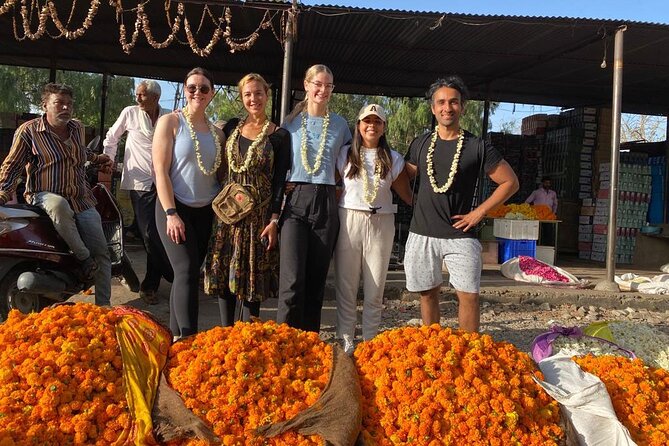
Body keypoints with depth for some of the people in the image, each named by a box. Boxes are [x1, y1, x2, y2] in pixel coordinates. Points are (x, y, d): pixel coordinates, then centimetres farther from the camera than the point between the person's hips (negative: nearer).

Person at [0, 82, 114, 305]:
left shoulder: (77, 128, 10)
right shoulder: (28, 130, -6)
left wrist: (97, 158, 28)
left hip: (82, 200, 5)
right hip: (45, 196, -5)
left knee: (102, 253, -5)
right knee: (59, 205, -43)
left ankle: (103, 305, 4)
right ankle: (84, 258, -24)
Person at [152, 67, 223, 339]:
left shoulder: (217, 132, 12)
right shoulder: (170, 122, -3)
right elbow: (160, 171, -9)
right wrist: (171, 214, -17)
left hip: (206, 212, 5)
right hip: (175, 207, -5)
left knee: (187, 273, 7)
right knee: (187, 270, -15)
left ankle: (175, 335, 16)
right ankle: (188, 337, -12)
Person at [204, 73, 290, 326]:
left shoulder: (279, 135, -2)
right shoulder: (232, 127, 8)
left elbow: (280, 181, -4)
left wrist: (274, 220, -10)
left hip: (259, 214, -3)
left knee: (253, 274, 2)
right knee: (223, 272, 5)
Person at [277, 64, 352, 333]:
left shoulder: (339, 124, 11)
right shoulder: (292, 121, 7)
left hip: (326, 203, 2)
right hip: (295, 201, -1)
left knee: (317, 278, 5)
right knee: (292, 279, -13)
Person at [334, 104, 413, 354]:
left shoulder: (393, 159, 7)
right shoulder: (345, 155, 5)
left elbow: (407, 195, 8)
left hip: (381, 223, 1)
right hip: (349, 221, 0)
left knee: (375, 287, 5)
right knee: (346, 284, 3)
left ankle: (370, 341, 16)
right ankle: (346, 339, 13)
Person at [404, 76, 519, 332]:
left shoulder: (477, 147, -2)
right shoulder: (420, 145, 6)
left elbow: (510, 182, 2)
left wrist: (480, 211, -5)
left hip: (460, 235, -2)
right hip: (422, 234, 3)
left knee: (468, 295, -6)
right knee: (427, 292, 10)